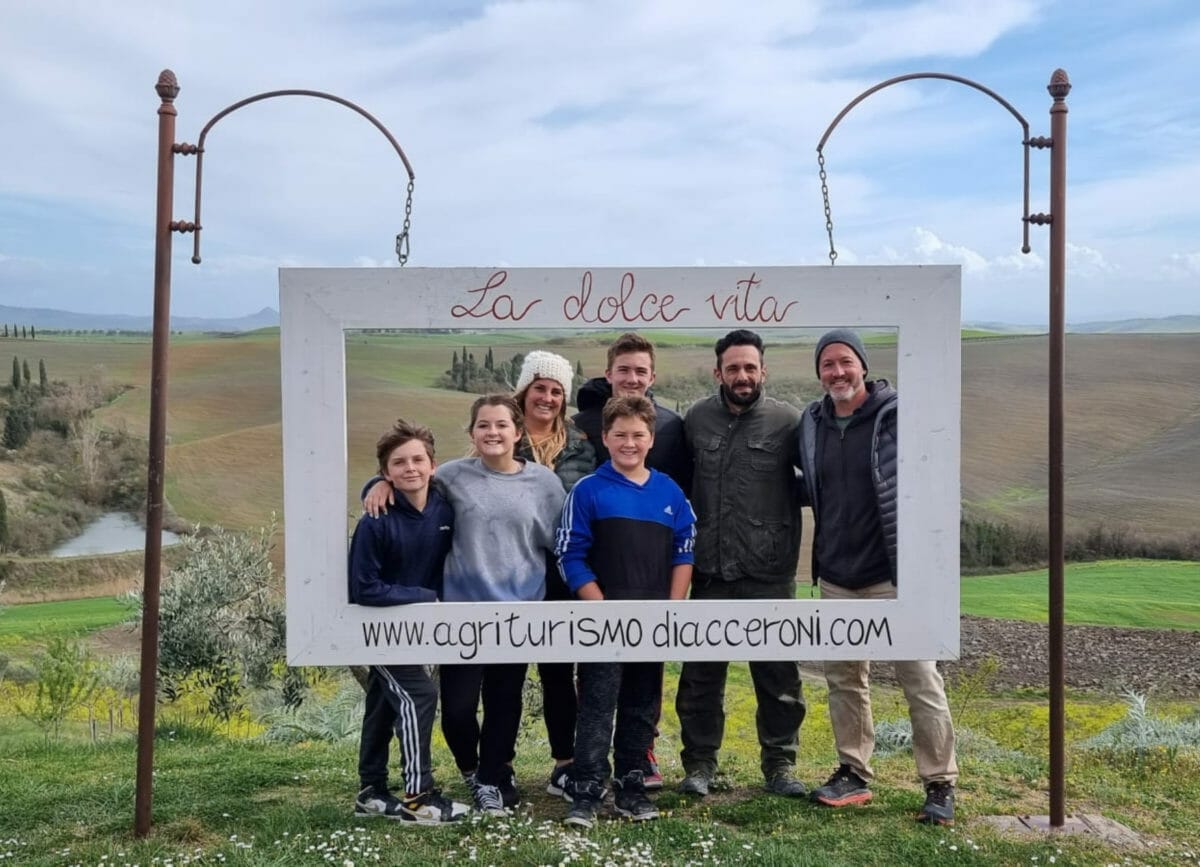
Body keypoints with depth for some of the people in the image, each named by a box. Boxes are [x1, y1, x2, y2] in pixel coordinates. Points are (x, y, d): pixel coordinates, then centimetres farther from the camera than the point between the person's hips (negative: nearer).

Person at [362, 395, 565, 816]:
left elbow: (562, 543, 7)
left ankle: (491, 780, 30)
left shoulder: (544, 482, 1)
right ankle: (472, 768, 30)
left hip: (518, 611, 1)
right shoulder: (453, 476, -1)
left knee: (504, 703, 8)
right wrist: (382, 483, -8)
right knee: (457, 705, -1)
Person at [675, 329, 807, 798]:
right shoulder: (696, 419, 5)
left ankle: (779, 764, 23)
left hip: (769, 572, -2)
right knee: (701, 672, 10)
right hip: (709, 570, 2)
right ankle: (699, 762, 24)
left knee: (778, 673, 7)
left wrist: (781, 500, -7)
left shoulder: (787, 420, -4)